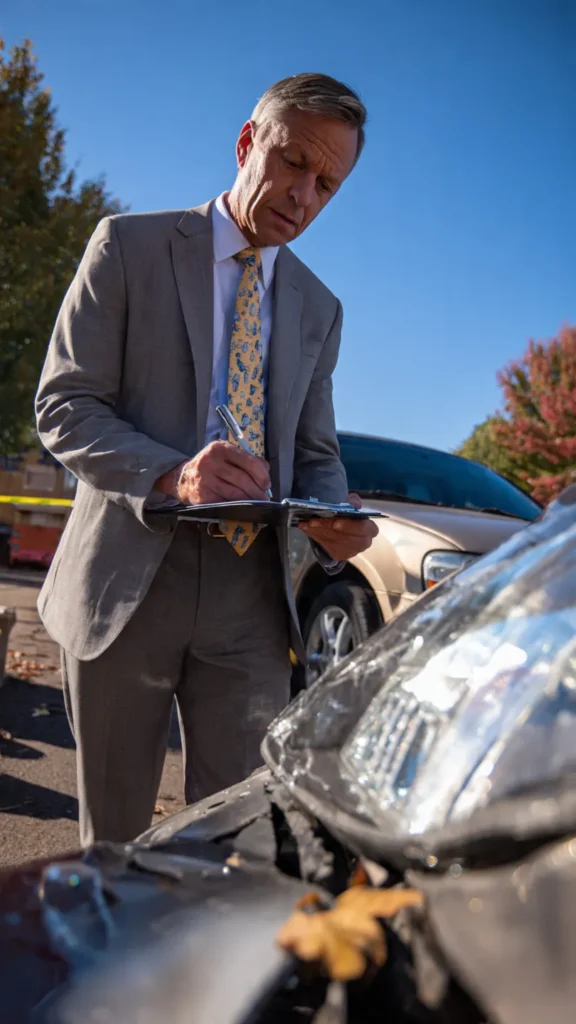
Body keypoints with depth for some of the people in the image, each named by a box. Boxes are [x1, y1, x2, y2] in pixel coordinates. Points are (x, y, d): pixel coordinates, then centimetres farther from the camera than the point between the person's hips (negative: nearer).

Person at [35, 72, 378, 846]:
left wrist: (334, 521, -9)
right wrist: (172, 475, -24)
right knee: (112, 839, 11)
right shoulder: (129, 246, 2)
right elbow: (62, 406, -5)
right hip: (126, 579, -2)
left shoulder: (319, 309, 14)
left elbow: (315, 453, 15)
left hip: (252, 597, 3)